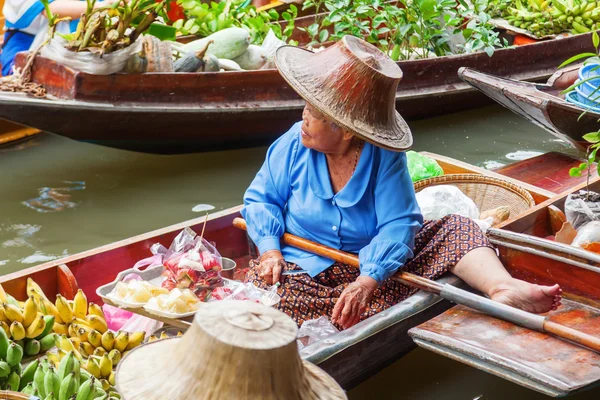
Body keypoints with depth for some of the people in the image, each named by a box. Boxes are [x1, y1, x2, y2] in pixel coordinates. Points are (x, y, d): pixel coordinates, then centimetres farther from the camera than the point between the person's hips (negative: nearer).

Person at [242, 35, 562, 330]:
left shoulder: (384, 156, -12)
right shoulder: (294, 145, -6)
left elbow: (398, 223, -17)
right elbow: (260, 198, 4)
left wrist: (370, 278, -32)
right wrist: (270, 248, -14)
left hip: (375, 268, 0)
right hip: (304, 273, 0)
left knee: (454, 229, -14)